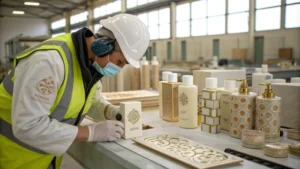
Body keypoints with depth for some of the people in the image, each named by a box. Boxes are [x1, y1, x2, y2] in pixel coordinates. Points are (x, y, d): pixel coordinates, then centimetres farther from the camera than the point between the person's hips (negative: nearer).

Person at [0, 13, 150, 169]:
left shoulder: (93, 62, -4)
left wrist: (110, 110, -8)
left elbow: (92, 97, 13)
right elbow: (28, 126, -32)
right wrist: (92, 132, -28)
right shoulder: (49, 59, -30)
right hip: (13, 152, -7)